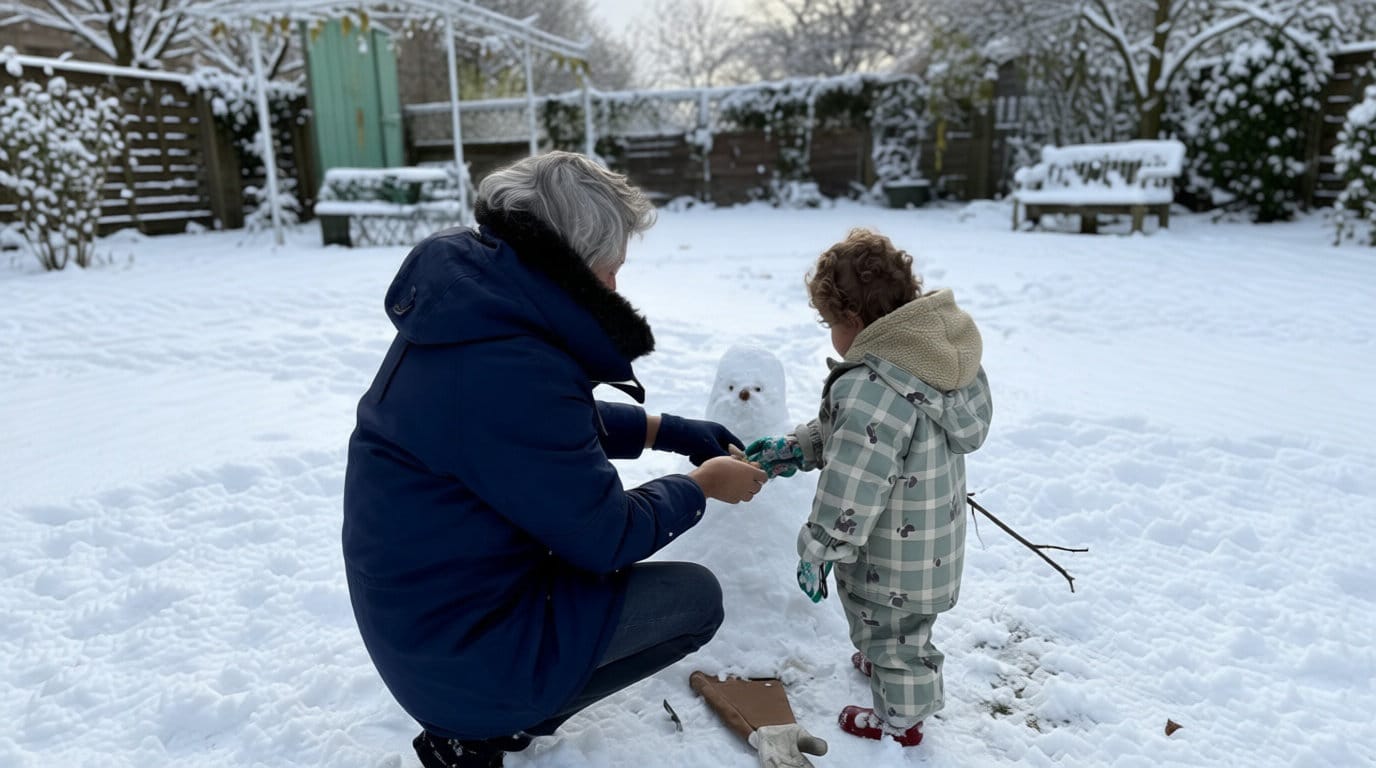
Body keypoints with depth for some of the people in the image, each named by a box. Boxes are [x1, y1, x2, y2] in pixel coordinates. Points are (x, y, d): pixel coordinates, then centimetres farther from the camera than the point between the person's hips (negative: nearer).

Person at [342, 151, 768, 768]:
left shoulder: (468, 305, -2)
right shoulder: (511, 370, -31)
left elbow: (564, 425, 14)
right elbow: (606, 536, -20)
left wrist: (671, 430, 12)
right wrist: (701, 485, -3)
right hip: (463, 645, -9)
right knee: (696, 597, 0)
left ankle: (488, 712, 19)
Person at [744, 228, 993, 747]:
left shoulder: (871, 390, -34)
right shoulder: (930, 357, -2)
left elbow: (851, 490, -30)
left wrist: (818, 550, -18)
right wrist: (795, 449, 10)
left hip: (893, 560, -9)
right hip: (930, 540, 9)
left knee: (889, 629, 16)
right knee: (902, 624, 32)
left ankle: (899, 718, 37)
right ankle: (884, 664, 57)